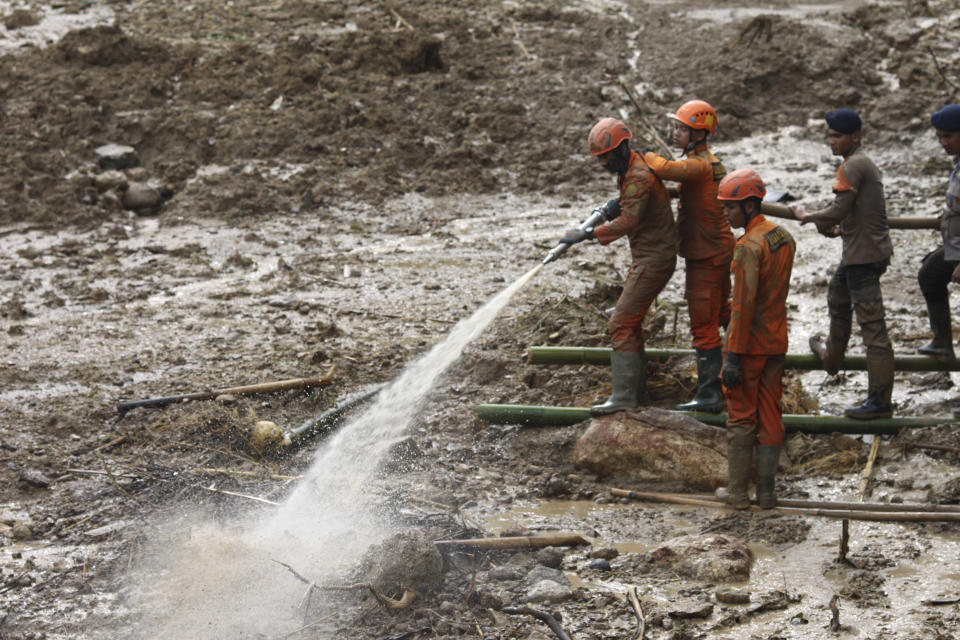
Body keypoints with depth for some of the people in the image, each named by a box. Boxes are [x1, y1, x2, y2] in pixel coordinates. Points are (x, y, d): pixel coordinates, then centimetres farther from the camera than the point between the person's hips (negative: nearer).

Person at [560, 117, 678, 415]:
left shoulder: (640, 177, -22)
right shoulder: (627, 171, 11)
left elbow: (629, 220, -31)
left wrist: (588, 234, -33)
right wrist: (614, 206, -4)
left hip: (654, 261, -11)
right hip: (644, 258, 11)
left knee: (621, 324, -13)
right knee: (630, 323, 15)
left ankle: (624, 396, -13)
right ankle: (637, 391, 22)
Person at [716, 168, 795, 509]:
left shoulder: (748, 246, -20)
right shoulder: (784, 238, 7)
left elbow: (743, 305, -22)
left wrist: (733, 356, -20)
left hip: (749, 344, -7)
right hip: (777, 342, 7)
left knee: (741, 416, 2)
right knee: (770, 415, 11)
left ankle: (737, 491, 8)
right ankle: (766, 490, 15)